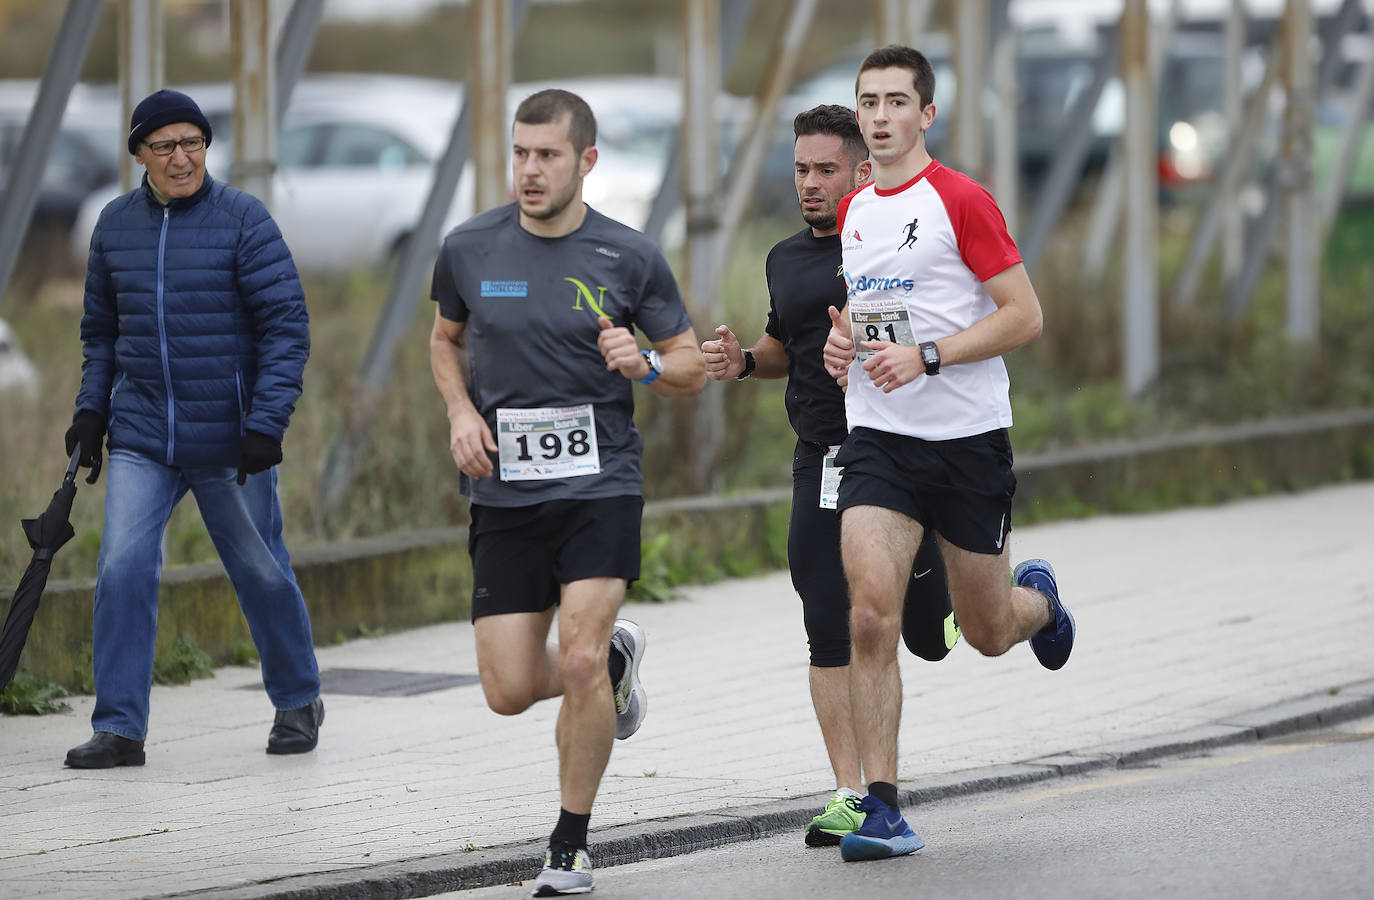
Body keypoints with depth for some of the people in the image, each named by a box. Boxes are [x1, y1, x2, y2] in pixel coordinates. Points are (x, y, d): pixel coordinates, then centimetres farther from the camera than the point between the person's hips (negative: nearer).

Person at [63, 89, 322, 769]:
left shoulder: (242, 220, -7)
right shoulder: (116, 223, 6)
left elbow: (287, 325, -9)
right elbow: (100, 329, 19)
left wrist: (267, 425, -17)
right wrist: (91, 410, 8)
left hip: (229, 441, -3)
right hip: (140, 439, 3)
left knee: (261, 573, 9)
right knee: (122, 571, -11)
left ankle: (298, 701, 30)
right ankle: (119, 727, -6)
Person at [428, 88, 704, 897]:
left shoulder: (630, 256, -3)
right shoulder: (470, 250, 1)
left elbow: (692, 367, 5)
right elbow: (446, 339, 20)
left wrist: (645, 365, -17)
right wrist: (461, 412, 1)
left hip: (600, 486, -3)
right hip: (505, 494, 3)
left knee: (578, 663, -17)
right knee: (509, 692, -1)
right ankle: (616, 657, 34)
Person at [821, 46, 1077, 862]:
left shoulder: (961, 201, -9)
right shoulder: (853, 212, 10)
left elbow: (1025, 317, -11)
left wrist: (926, 357, -20)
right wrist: (840, 337, 5)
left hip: (969, 438, -4)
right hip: (879, 437, 4)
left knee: (988, 633, 10)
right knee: (873, 613, -16)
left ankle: (1040, 600, 48)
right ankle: (882, 806, -13)